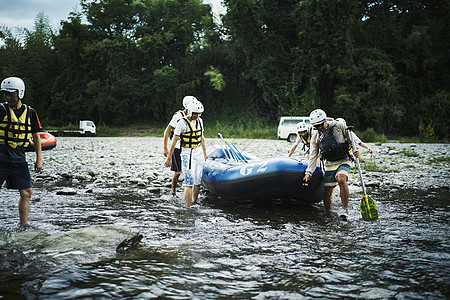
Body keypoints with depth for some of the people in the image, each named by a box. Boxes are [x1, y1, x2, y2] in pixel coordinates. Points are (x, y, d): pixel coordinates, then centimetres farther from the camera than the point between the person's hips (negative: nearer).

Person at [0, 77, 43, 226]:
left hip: (19, 159, 3)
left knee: (26, 192, 3)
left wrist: (39, 159, 9)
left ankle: (23, 226, 14)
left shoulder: (30, 113, 6)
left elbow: (36, 136, 13)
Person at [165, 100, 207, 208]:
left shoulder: (199, 121, 8)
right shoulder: (182, 123, -13)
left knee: (198, 181, 9)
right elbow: (174, 141, -10)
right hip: (187, 154, -6)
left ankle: (194, 203, 26)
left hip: (199, 152, 6)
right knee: (189, 182, -12)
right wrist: (169, 158, -10)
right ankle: (188, 208, -11)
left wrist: (205, 152, 26)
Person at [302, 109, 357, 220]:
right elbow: (313, 156, -7)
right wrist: (308, 173, -18)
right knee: (327, 193, 1)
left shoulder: (339, 126, -11)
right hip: (329, 165, 3)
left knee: (341, 179, -32)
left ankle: (345, 209, -22)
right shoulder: (315, 138, -3)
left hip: (344, 161, -3)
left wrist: (355, 150, -15)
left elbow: (350, 139, 2)